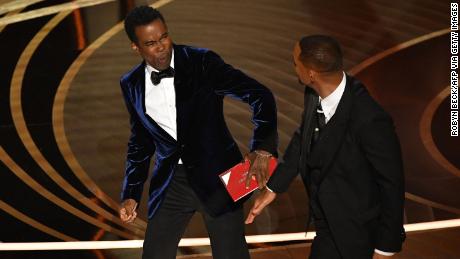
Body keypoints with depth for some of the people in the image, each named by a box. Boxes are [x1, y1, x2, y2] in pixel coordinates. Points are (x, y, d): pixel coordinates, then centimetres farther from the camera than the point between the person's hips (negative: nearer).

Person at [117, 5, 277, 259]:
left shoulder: (202, 62, -12)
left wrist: (262, 148, -29)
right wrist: (131, 194, 8)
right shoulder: (132, 85, 2)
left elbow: (260, 96, -15)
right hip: (171, 181, 4)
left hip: (215, 174, -3)